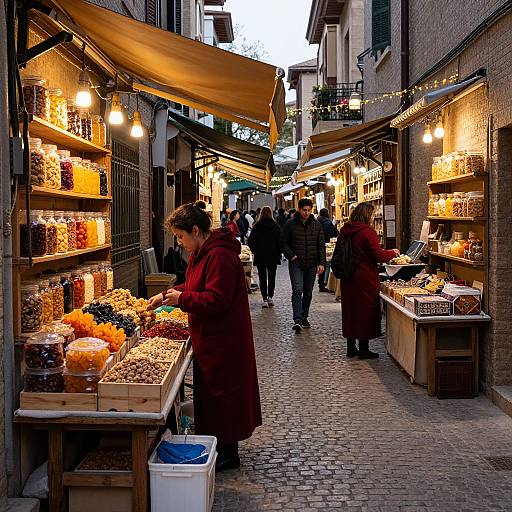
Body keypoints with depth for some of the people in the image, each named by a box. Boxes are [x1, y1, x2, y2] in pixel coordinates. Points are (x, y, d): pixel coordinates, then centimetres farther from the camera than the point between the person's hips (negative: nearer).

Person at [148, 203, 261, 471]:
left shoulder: (220, 256, -22)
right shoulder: (202, 252, 12)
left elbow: (216, 299, -27)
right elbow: (194, 287, 21)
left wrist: (181, 298, -18)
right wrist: (165, 295, 11)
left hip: (223, 340, -11)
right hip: (209, 338, 11)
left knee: (221, 391, 0)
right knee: (209, 391, 17)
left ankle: (228, 453, 14)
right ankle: (221, 449, 29)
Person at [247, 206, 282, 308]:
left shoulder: (256, 226, -5)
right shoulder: (275, 226, -5)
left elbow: (250, 241, -6)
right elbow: (280, 240, -5)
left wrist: (255, 251, 7)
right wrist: (279, 252, 5)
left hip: (260, 256, 0)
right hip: (273, 256, 0)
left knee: (262, 278, 5)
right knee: (271, 277, 12)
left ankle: (264, 299, -1)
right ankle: (270, 297, 5)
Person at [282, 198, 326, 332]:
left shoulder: (316, 225, 6)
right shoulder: (290, 224, -1)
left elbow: (321, 245, 6)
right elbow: (284, 243, 4)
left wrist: (321, 263, -2)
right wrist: (291, 256, -9)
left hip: (311, 264, 3)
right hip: (296, 263, -3)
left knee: (308, 293, 10)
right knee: (297, 290, -15)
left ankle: (304, 317, 24)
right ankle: (297, 320, -21)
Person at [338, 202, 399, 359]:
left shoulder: (345, 231, 7)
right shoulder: (367, 232, -16)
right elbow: (379, 255, -16)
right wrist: (393, 253, 1)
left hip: (348, 278, 7)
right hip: (365, 278, -7)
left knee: (350, 310, 14)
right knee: (365, 311, 3)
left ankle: (350, 347, 21)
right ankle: (364, 349, 9)